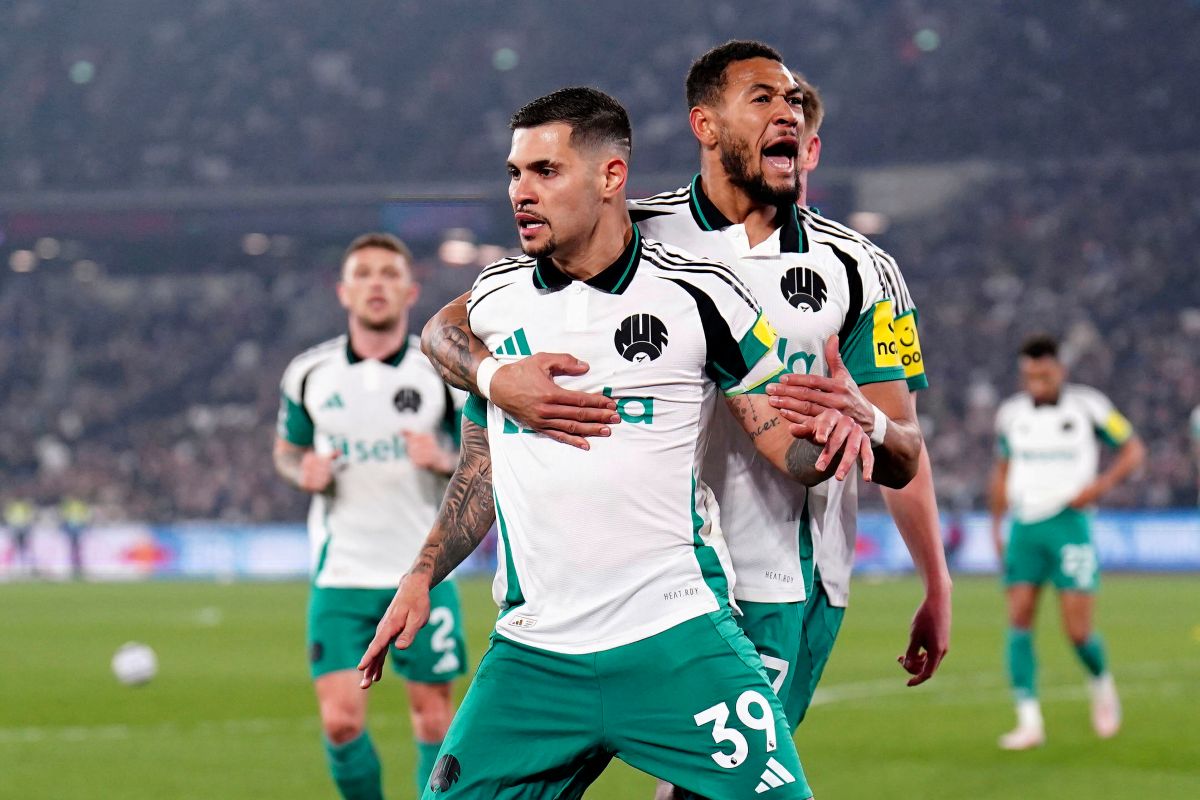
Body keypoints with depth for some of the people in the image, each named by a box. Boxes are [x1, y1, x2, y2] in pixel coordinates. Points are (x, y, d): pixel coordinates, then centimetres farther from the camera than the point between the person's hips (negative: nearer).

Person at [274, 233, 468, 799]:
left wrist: (445, 460, -19)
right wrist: (304, 471, -6)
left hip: (423, 571, -1)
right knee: (341, 722, -8)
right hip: (341, 575, 1)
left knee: (433, 716, 3)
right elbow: (286, 451, 17)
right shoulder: (308, 374, 1)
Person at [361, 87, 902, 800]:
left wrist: (829, 436, -21)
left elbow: (788, 445, 1)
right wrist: (421, 578, 13)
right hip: (532, 653, 4)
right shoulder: (495, 300, 10)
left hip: (677, 641, -3)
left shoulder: (696, 293, -2)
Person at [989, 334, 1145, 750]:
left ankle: (1101, 684, 26)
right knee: (1018, 621, -10)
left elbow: (1133, 449, 3)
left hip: (1069, 524, -3)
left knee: (1078, 631, -6)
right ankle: (1029, 722, -9)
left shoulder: (1087, 405, -4)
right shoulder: (1011, 413, 7)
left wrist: (1102, 484, -12)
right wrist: (996, 528, 16)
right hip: (1024, 528, 3)